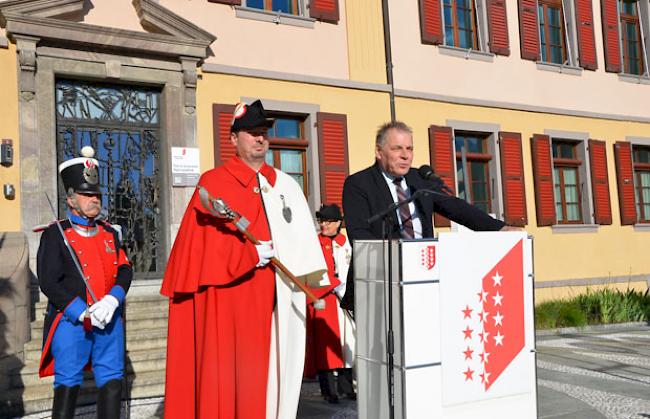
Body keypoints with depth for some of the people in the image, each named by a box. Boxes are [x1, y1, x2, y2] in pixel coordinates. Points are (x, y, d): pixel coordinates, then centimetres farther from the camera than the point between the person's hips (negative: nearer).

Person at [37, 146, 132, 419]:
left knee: (112, 381, 7)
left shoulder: (109, 233, 14)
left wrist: (112, 301, -12)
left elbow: (125, 270, 7)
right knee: (68, 384, 2)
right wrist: (84, 314, -15)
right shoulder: (55, 234, -2)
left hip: (110, 320, 5)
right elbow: (48, 282, -8)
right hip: (70, 322, -4)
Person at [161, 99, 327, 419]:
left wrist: (317, 284, 8)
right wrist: (252, 252, -15)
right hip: (228, 293, -5)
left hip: (271, 296, 5)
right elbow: (203, 240, -9)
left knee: (270, 368, 10)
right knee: (227, 370, -2)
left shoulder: (286, 185, 14)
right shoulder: (213, 183, -2)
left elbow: (303, 238, 14)